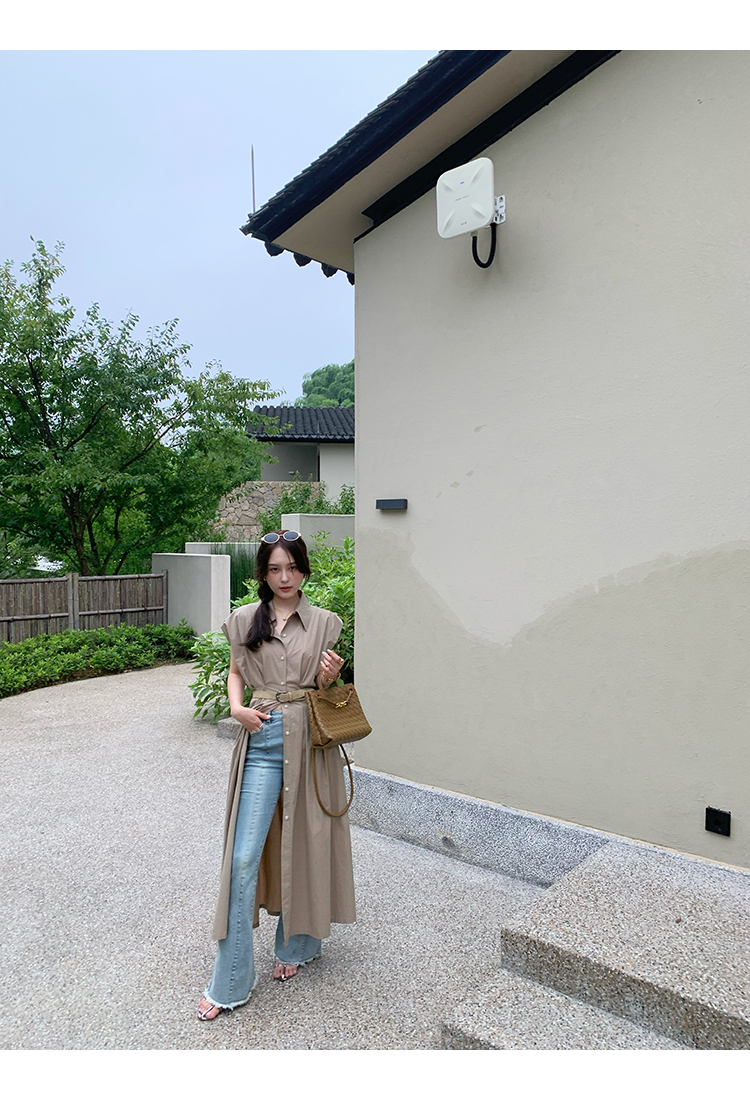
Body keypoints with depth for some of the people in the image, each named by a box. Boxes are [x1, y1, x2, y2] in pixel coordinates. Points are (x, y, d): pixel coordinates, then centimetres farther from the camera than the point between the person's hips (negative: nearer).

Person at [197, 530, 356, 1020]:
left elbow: (329, 689, 8)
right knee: (244, 857, 0)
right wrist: (237, 708, -3)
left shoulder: (324, 622, 2)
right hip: (261, 740, 1)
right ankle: (231, 981, 15)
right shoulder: (245, 620, 4)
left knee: (302, 846, 13)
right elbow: (236, 671, 15)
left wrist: (329, 679, -14)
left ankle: (297, 945, 37)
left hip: (309, 740, 0)